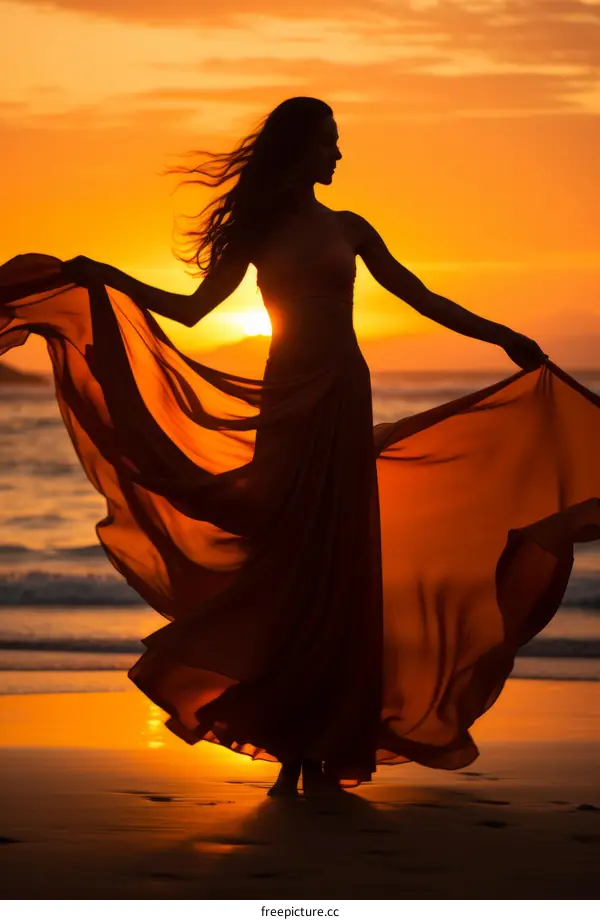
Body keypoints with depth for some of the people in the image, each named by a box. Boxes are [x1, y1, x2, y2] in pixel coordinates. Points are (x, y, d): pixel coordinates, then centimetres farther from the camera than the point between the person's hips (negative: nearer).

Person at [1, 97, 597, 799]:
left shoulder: (348, 229, 11)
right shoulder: (259, 233, 7)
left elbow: (419, 298, 14)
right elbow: (191, 308, 8)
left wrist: (501, 336, 10)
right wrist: (106, 280, 1)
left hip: (345, 405, 1)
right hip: (286, 405, -1)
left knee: (342, 569, -3)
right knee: (285, 566, -4)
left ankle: (328, 750, 0)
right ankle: (295, 750, 1)